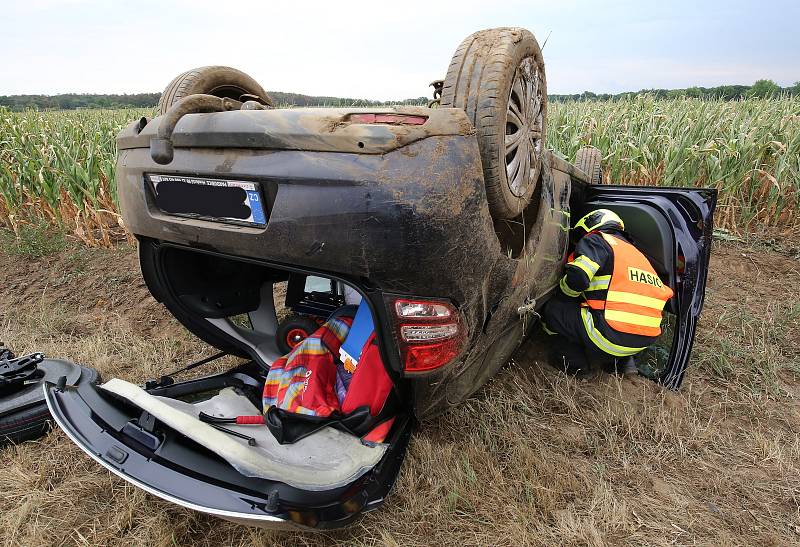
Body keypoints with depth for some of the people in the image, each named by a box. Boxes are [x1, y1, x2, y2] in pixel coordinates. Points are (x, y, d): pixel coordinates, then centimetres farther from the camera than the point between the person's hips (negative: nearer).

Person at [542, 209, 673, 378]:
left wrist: (560, 294, 8)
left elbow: (577, 278, -14)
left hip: (614, 337, -8)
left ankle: (579, 363, 7)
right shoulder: (636, 252, 27)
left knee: (551, 310, 2)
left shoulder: (596, 240, 2)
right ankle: (624, 360, 22)